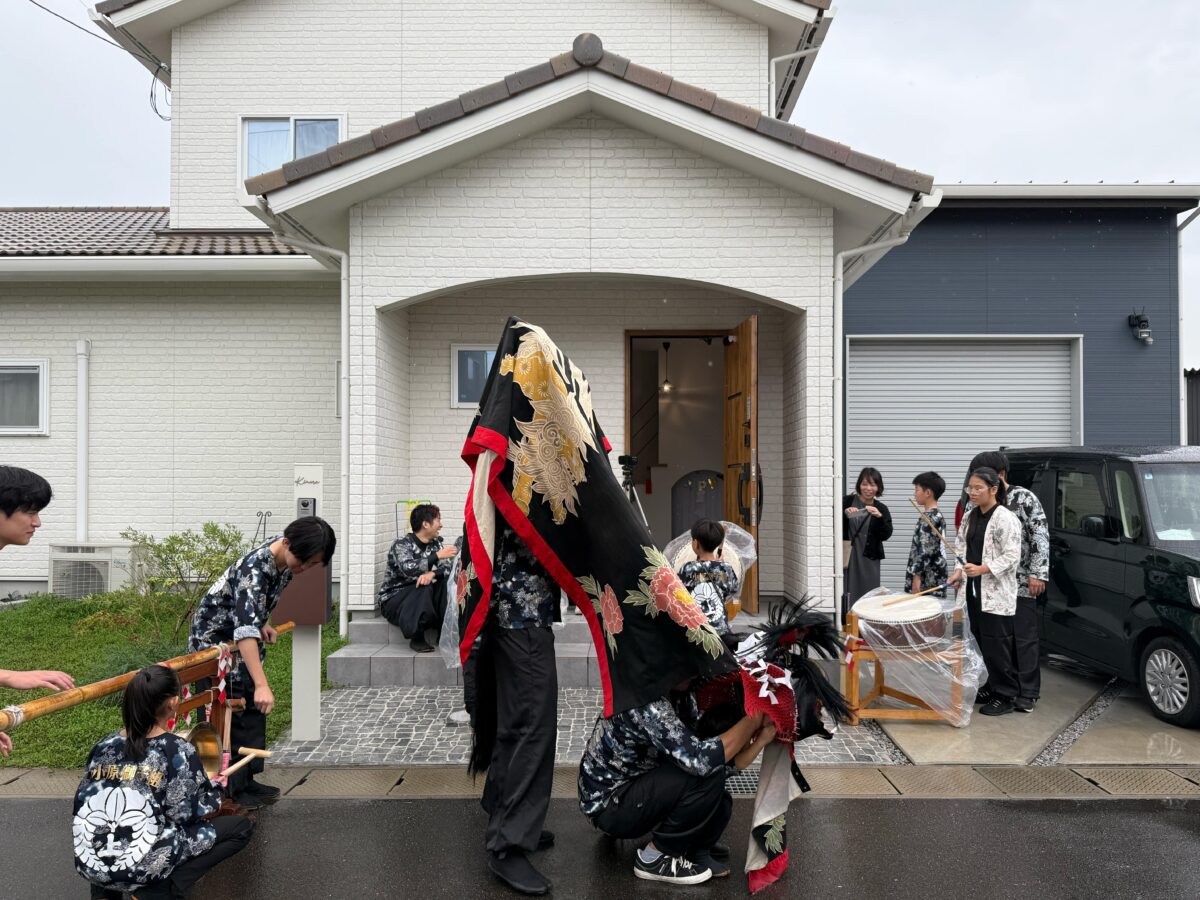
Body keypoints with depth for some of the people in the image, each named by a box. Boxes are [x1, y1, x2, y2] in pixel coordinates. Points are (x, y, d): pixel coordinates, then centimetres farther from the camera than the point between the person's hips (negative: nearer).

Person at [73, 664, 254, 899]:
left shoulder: (104, 746, 4)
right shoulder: (177, 750, -13)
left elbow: (84, 805, 12)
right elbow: (187, 815, -12)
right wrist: (214, 792, 7)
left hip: (89, 864, 7)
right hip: (140, 866, -6)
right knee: (241, 826, 6)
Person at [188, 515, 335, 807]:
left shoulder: (286, 555, -12)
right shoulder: (254, 570, -38)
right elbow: (246, 631, -47)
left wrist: (262, 623, 3)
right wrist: (262, 684, -52)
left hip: (244, 639, 8)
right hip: (215, 640, -8)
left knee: (253, 709, 12)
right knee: (228, 716, -3)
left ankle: (246, 780, 23)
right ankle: (228, 790, 9)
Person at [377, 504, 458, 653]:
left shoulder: (437, 543, 3)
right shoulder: (401, 544, -15)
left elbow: (447, 569, -11)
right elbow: (408, 569, -34)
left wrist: (432, 573, -33)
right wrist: (437, 555, -37)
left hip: (422, 596, 5)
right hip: (393, 598, -5)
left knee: (447, 581, -20)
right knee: (424, 589, -33)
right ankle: (417, 638, -18)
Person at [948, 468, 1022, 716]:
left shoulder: (1005, 519, -13)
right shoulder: (970, 517, 10)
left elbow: (1011, 556, -16)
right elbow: (961, 547, 13)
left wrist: (982, 569, -25)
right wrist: (958, 572, -2)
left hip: (997, 593, -7)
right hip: (974, 590, 7)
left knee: (996, 645, -2)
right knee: (980, 642, 14)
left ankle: (1005, 697, 10)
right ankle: (989, 688, 27)